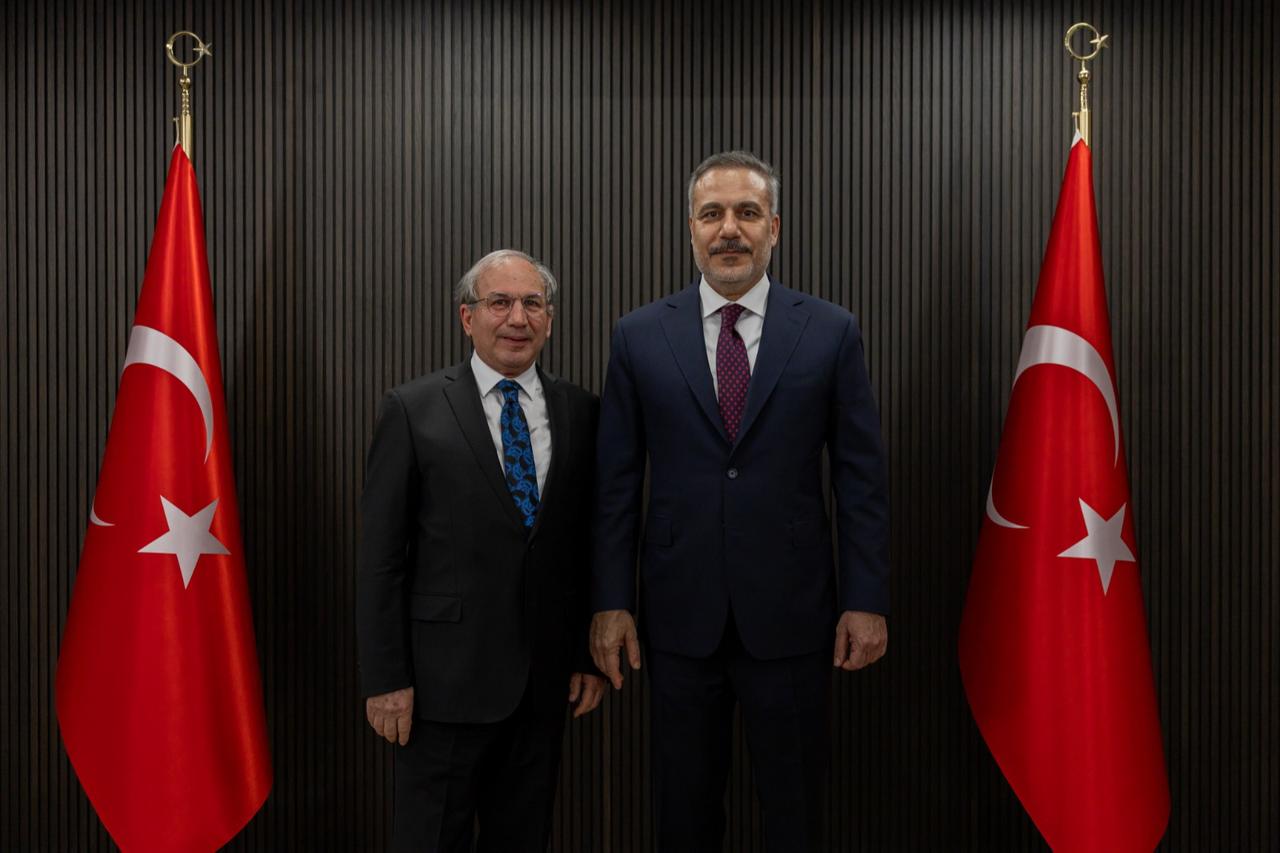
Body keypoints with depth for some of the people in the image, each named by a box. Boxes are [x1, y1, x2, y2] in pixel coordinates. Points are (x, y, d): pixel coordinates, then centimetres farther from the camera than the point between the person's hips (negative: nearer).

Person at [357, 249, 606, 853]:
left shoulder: (580, 412, 5)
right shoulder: (413, 410, -5)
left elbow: (593, 544, 8)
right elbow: (381, 555, -6)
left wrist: (592, 653, 6)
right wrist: (384, 678, -8)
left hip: (545, 680, 3)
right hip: (446, 676, -3)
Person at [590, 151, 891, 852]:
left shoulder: (831, 332, 0)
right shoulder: (639, 336, 2)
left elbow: (861, 478, 0)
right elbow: (615, 482, 2)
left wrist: (866, 601, -3)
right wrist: (610, 602, -1)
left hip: (791, 614, 0)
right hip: (679, 616, 1)